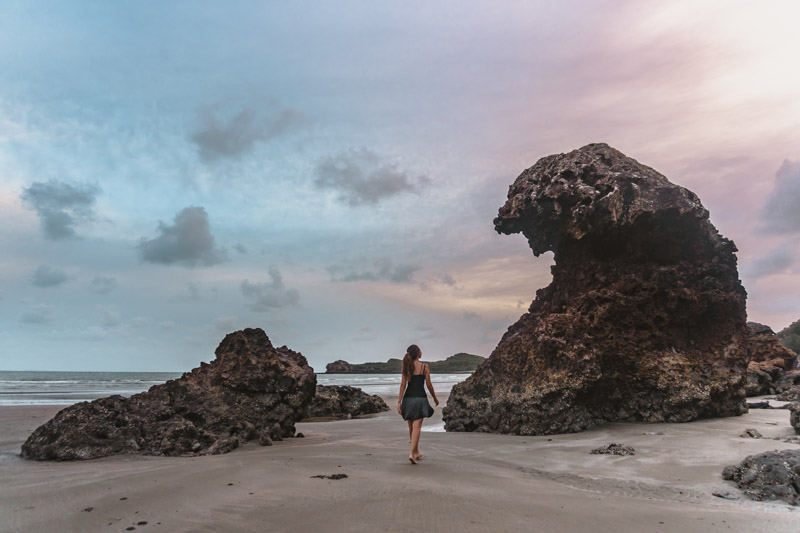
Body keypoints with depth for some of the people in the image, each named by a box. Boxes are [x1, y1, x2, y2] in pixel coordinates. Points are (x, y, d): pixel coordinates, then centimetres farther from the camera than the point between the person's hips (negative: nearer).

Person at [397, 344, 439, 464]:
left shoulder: (406, 367, 4)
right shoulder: (424, 366, -4)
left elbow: (403, 384, -1)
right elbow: (429, 384, -2)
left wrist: (399, 402, 0)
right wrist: (435, 398, 12)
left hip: (408, 398, 4)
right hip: (420, 398, -4)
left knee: (411, 427, 16)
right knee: (416, 428, -5)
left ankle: (416, 452, 28)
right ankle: (412, 453, -17)